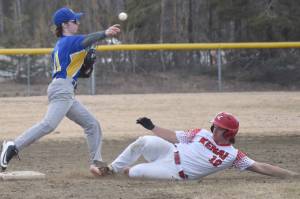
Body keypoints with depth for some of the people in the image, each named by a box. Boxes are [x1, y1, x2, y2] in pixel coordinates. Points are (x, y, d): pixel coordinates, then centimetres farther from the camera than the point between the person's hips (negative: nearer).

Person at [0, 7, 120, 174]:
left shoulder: (60, 45, 23)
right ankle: (14, 147, -30)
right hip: (62, 90, -11)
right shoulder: (70, 41, -3)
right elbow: (86, 40, -24)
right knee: (49, 124, -25)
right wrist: (104, 34, -42)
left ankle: (97, 162, 9)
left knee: (92, 124, 12)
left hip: (67, 94, 11)